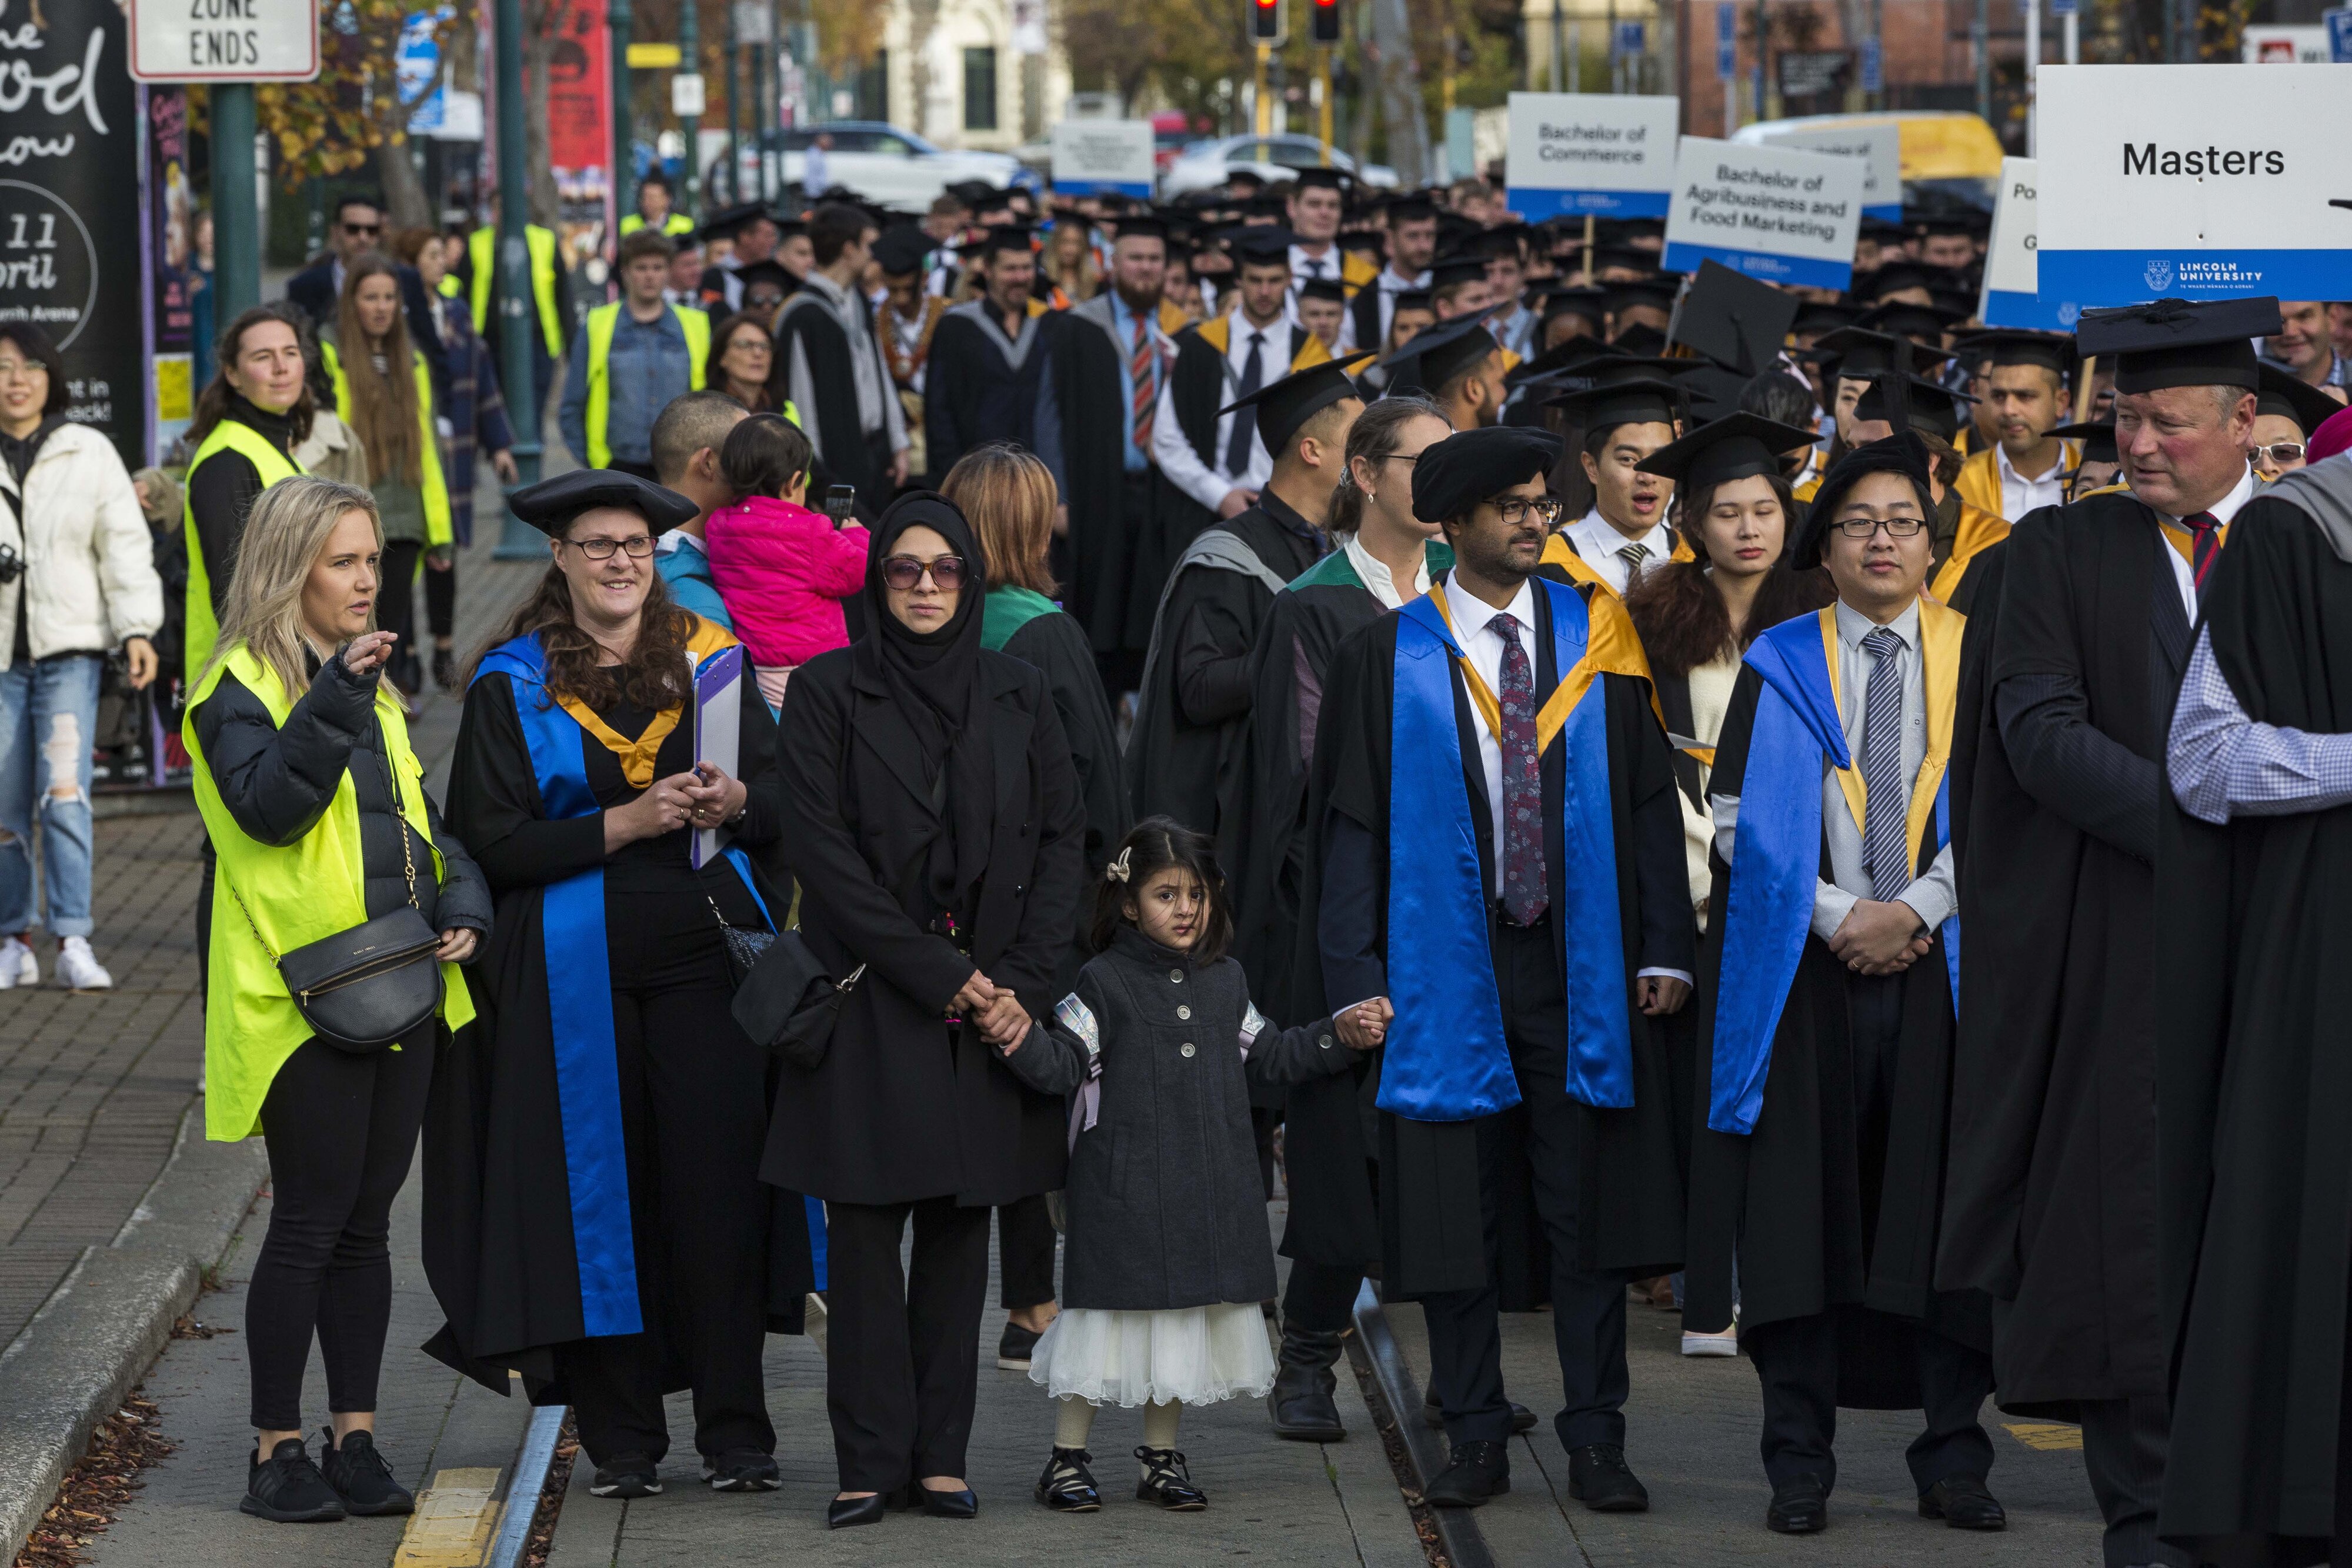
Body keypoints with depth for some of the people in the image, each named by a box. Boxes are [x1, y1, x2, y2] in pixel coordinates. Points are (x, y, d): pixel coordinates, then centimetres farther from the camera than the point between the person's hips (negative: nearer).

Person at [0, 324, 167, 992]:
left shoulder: (88, 453, 5)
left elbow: (125, 545, 5)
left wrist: (137, 629, -3)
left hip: (70, 647, -1)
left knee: (64, 796, -12)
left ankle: (74, 943, -12)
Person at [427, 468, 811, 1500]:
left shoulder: (710, 660, 10)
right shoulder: (513, 686, 3)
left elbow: (785, 800, 10)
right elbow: (493, 841, -5)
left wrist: (736, 803, -12)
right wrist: (624, 824, -15)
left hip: (705, 953, 1)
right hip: (575, 970, -1)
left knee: (719, 1182, -3)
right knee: (600, 1186, 0)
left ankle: (734, 1430, 3)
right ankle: (620, 1438, 8)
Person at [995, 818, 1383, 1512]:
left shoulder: (1225, 983, 12)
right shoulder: (1105, 984, -5)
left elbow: (1266, 1056, 22)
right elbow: (1063, 1063, -12)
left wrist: (1341, 1034, 17)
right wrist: (1024, 1041, -32)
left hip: (1208, 1189, 5)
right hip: (1123, 1190, -5)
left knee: (1184, 1315, 11)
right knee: (1112, 1307, -2)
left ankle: (1161, 1457, 23)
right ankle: (1068, 1460, 7)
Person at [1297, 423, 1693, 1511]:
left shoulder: (1594, 637, 5)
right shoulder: (1387, 658, 1)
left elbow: (1649, 800, 5)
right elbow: (1351, 823, 1)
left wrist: (1663, 946, -3)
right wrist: (1356, 974, -6)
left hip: (1580, 963, 1)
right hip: (1446, 964, -1)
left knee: (1589, 1211, 2)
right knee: (1453, 1211, 3)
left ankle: (1594, 1441, 8)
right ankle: (1476, 1440, 12)